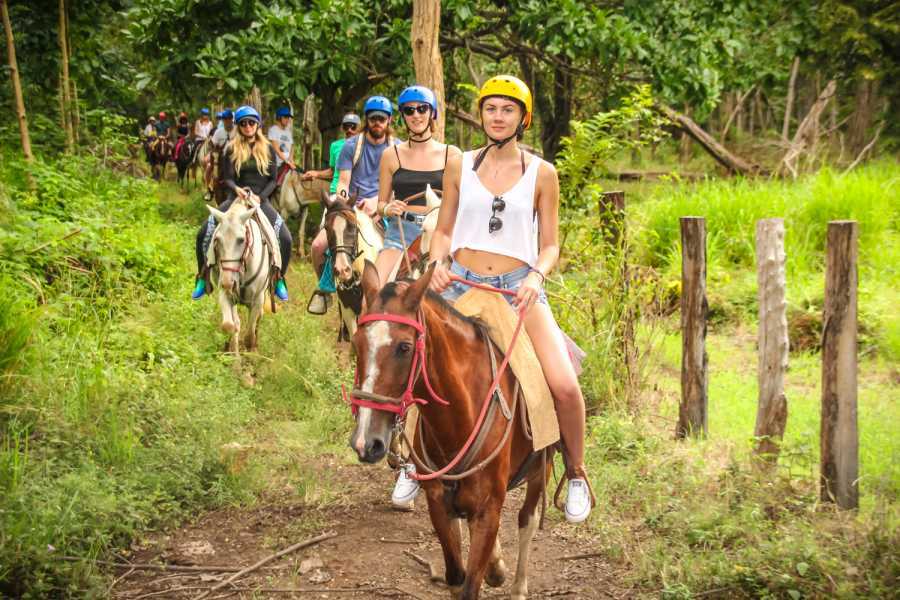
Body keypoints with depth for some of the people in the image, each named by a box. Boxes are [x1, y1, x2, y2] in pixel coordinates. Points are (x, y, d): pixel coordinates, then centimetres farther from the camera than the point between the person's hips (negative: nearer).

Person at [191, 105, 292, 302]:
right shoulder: (232, 149, 3)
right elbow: (227, 178, -4)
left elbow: (273, 180, 2)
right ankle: (202, 278, 2)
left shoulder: (268, 149, 5)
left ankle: (279, 280, 4)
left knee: (286, 239, -19)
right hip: (236, 198, 0)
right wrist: (237, 189, -27)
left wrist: (260, 197, -15)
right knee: (203, 235, -15)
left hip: (261, 200, 0)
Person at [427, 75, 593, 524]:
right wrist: (438, 263, -9)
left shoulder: (542, 174, 4)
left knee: (565, 386, -19)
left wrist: (537, 275, -15)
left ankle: (576, 475, 6)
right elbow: (444, 230, 12)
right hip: (460, 284, 2)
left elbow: (550, 245, 6)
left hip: (519, 287, -2)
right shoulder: (459, 166, 8)